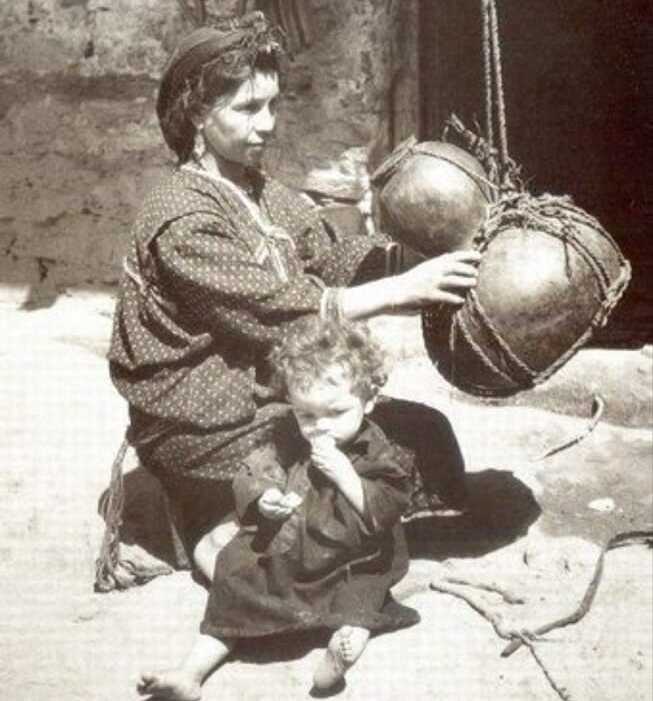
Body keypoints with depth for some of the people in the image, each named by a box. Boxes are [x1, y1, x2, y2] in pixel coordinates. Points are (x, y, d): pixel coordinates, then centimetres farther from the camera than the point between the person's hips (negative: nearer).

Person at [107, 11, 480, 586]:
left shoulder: (263, 192, 7)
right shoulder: (182, 218, -20)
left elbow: (336, 259, 3)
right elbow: (282, 312, -25)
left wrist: (415, 250, -13)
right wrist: (403, 288, -25)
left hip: (270, 394, 8)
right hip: (204, 429, -8)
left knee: (422, 428, -1)